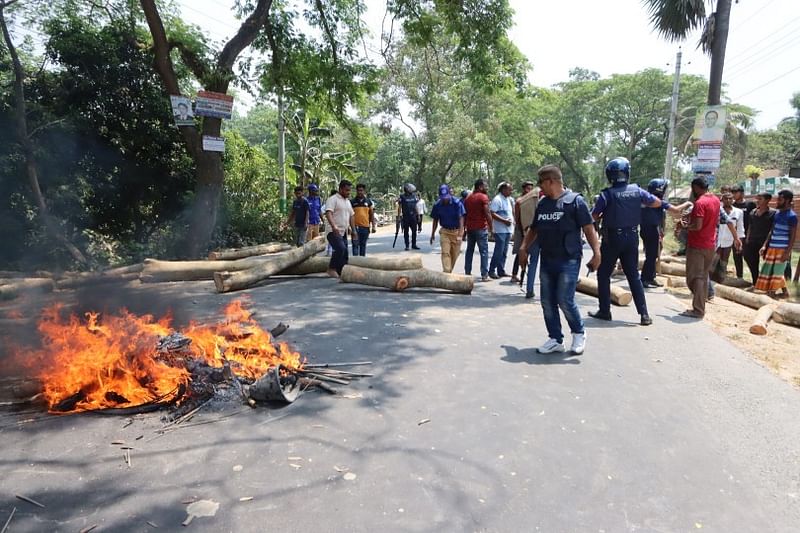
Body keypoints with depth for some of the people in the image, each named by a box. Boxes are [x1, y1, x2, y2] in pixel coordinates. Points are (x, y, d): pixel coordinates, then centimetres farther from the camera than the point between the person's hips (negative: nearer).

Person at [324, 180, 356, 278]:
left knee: (344, 254, 5)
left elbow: (351, 216, 26)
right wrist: (334, 227, -34)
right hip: (334, 232, -9)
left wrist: (353, 230, 19)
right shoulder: (333, 199, -7)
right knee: (341, 248, -27)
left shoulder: (348, 201, 20)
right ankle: (331, 268, -12)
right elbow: (328, 213, -20)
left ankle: (340, 273, 12)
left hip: (343, 233, 9)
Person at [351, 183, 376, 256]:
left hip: (365, 227, 2)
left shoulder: (368, 202, 9)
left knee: (363, 244, 11)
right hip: (355, 226, -2)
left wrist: (374, 226, 5)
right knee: (355, 244, -7)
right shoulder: (352, 202, 3)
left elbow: (372, 215, 11)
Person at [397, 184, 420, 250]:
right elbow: (399, 207, -5)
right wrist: (399, 216, -10)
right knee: (406, 232, 2)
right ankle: (407, 246, 8)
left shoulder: (414, 196, 10)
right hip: (405, 217, -4)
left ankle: (414, 244, 17)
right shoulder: (402, 197, -5)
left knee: (414, 231, 7)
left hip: (413, 217, 4)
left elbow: (416, 206, 15)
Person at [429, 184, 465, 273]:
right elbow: (435, 220, 6)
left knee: (455, 255, 8)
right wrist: (432, 234, 8)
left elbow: (461, 219, -19)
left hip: (456, 231, -1)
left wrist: (460, 234, -28)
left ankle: (449, 272, 27)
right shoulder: (437, 205, -6)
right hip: (445, 231, 1)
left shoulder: (457, 203, -15)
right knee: (445, 253, -10)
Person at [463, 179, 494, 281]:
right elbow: (487, 213, -16)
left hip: (470, 228, 7)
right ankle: (484, 275, -5)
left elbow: (464, 214, 14)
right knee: (484, 251, -3)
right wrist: (491, 226, -11)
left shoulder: (468, 198, 12)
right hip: (481, 228, -6)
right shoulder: (483, 197, -9)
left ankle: (467, 273, 18)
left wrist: (464, 227, 19)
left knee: (469, 250, 15)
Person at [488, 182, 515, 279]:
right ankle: (492, 271, 0)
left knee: (504, 252, 10)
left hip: (508, 229, 8)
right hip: (500, 230, -8)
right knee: (499, 251, -8)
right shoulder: (497, 199, -10)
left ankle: (501, 271, 16)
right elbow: (492, 213, -19)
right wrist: (504, 221, -20)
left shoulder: (510, 200, 16)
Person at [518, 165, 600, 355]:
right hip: (546, 261, 7)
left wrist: (596, 253, -17)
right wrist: (523, 248, 14)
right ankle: (555, 339, 17)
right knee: (547, 302, 5)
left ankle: (579, 333, 17)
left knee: (565, 301, -9)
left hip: (568, 261, -6)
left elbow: (588, 229, -9)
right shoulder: (542, 204, 12)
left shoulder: (574, 201, -7)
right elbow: (533, 229, 22)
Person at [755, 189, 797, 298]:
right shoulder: (777, 213, 12)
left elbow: (793, 236, -13)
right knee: (769, 272, 11)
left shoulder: (792, 216, -11)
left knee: (776, 273, -2)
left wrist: (787, 252, -18)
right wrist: (765, 246, 11)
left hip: (782, 250, -8)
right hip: (772, 248, 8)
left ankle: (771, 292, 5)